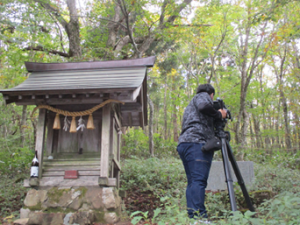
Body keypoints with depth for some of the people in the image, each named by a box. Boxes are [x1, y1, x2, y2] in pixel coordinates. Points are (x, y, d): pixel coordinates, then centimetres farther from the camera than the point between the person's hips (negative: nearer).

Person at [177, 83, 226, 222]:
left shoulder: (190, 105, 35)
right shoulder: (202, 96, 9)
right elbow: (204, 106, -14)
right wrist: (219, 114, -1)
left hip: (183, 144, 9)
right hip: (196, 143, -9)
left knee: (192, 182, 4)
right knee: (199, 181, -18)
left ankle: (192, 216, -1)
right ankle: (199, 215, -25)